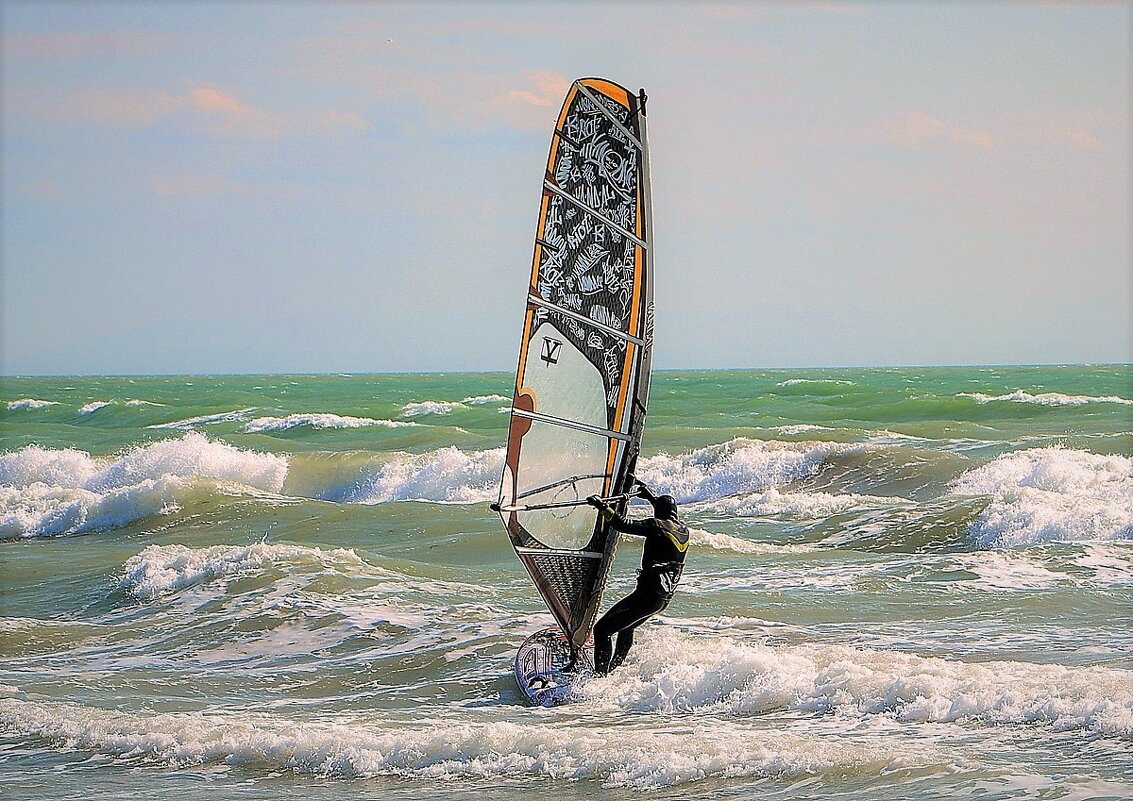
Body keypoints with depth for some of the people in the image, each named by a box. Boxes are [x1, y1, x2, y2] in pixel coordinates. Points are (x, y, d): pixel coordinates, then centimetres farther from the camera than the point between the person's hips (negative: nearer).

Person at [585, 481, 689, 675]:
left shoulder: (657, 526, -11)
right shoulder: (683, 530, 12)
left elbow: (624, 525, -21)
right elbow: (669, 517, 35)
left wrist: (602, 507, -17)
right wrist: (651, 497, 46)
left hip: (649, 593, -9)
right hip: (665, 597, 9)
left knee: (602, 629, -8)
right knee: (625, 628, 32)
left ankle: (600, 678, -17)